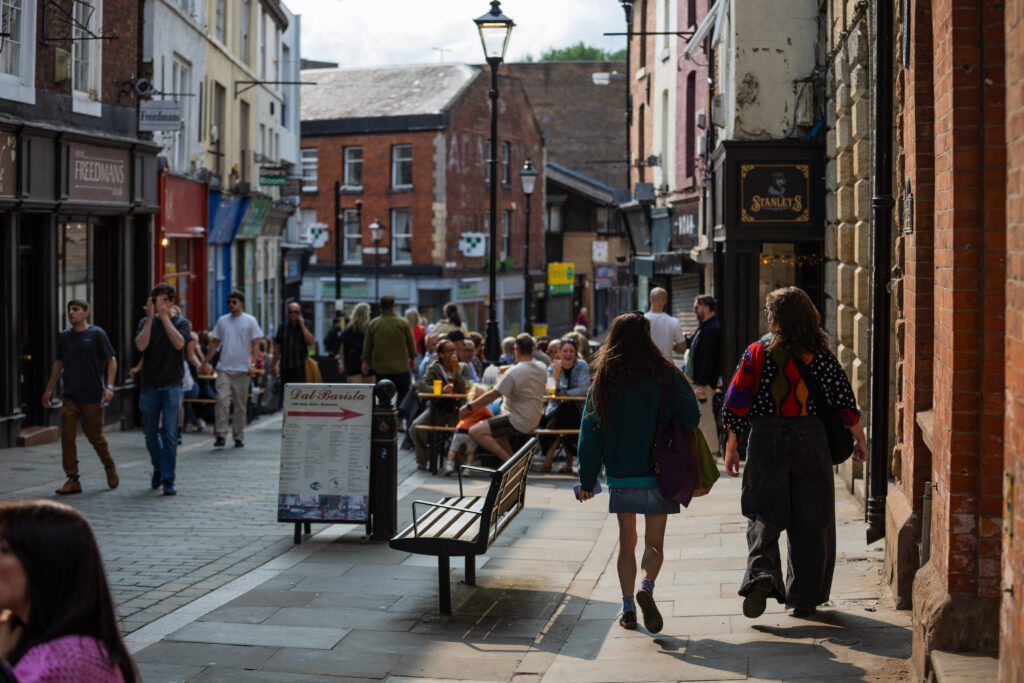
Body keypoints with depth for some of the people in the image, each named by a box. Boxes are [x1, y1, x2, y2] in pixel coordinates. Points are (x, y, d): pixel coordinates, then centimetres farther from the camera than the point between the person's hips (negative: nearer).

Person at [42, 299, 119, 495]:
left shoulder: (97, 334, -4)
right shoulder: (64, 337, 10)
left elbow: (111, 361, -4)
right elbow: (58, 363, 19)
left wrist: (109, 386, -15)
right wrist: (48, 390, 20)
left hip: (92, 396, -4)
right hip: (70, 396, 4)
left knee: (95, 437, 4)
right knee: (67, 437, -4)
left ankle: (110, 468, 29)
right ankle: (72, 480, 0)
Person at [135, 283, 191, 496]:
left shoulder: (182, 323, 2)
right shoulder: (146, 323, 6)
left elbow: (179, 343, -18)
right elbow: (141, 345, -12)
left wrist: (164, 316, -18)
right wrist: (150, 318, -15)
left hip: (171, 385, -2)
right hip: (149, 385, 2)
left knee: (169, 434, -8)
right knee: (150, 433, 11)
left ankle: (168, 481, -4)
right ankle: (158, 468, 36)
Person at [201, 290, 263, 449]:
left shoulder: (250, 321, 1)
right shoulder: (222, 321, 9)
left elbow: (255, 344, -1)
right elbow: (215, 343, 14)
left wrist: (253, 364, -13)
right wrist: (206, 362, 8)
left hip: (242, 369, -1)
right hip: (224, 368, 1)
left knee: (241, 405, 5)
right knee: (222, 400, -11)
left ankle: (238, 437, 13)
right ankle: (220, 435, -10)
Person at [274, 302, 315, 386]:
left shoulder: (305, 326, 4)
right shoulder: (283, 327, 11)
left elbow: (311, 342, -12)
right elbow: (277, 347, 14)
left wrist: (302, 324, -10)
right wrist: (275, 364, 10)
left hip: (300, 367, -3)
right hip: (285, 367, 3)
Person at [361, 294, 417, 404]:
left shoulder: (373, 324, -1)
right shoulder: (404, 323, -4)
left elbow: (367, 345, 4)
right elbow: (411, 343, 3)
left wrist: (365, 361, 15)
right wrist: (413, 358, 17)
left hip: (380, 367, 2)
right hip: (400, 367, -2)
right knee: (403, 395, 5)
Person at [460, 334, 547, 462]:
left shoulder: (513, 373, -21)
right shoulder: (542, 368, 2)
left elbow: (492, 395, -17)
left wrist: (469, 407, -7)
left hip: (519, 422, -9)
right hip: (534, 420, 9)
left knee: (475, 431, -16)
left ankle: (509, 460, -18)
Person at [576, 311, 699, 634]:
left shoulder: (603, 380, -2)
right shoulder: (664, 375, -8)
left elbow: (591, 432, 1)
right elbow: (690, 419, -5)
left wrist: (587, 479, 7)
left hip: (620, 477, 2)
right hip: (658, 474, -2)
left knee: (627, 543, 13)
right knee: (654, 543, 6)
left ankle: (628, 607, 10)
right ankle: (646, 586, -19)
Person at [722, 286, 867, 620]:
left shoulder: (756, 354, -4)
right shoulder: (820, 357, -2)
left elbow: (736, 404, -4)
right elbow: (846, 404, -1)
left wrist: (732, 447, 6)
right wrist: (860, 441, 13)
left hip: (766, 442, -1)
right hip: (810, 442, 1)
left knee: (763, 516, 9)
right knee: (811, 523, 11)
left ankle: (761, 573, -17)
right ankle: (803, 598, 16)